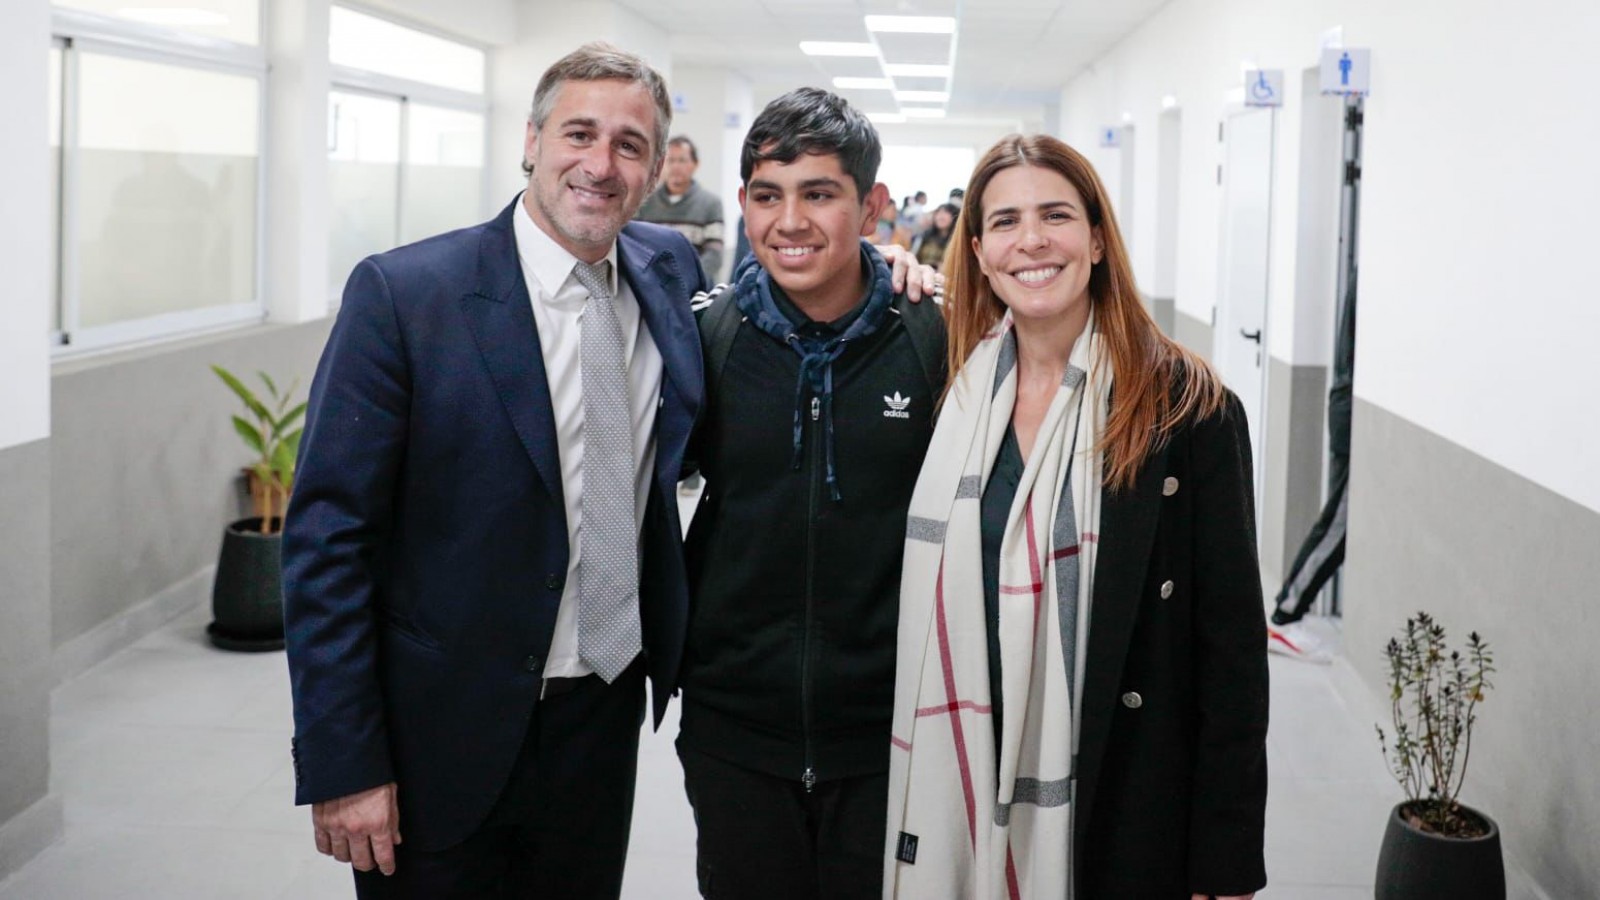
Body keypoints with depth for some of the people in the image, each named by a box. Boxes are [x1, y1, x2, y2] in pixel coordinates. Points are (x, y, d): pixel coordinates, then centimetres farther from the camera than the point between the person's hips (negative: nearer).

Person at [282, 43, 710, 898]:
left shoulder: (671, 269, 2)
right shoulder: (401, 293, -13)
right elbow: (328, 535, -12)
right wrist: (341, 763, -15)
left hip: (605, 721, 5)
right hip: (445, 733, -4)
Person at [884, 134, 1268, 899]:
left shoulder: (1188, 406, -10)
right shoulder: (951, 389, 1)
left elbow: (1231, 645, -9)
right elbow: (923, 620, 8)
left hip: (1124, 806, -3)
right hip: (962, 793, 3)